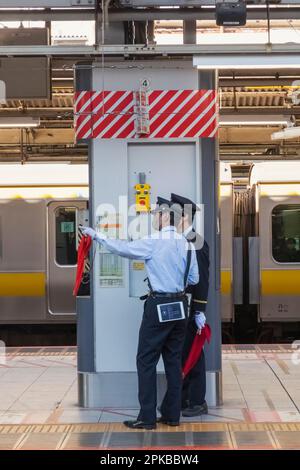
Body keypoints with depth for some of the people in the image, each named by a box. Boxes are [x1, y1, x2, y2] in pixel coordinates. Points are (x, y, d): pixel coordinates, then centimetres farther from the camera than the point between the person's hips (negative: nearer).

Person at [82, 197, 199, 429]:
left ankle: (147, 418, 1)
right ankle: (172, 415, 16)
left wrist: (96, 235, 6)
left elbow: (122, 248, -6)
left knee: (147, 360, 1)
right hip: (180, 306, 6)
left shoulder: (153, 243, -12)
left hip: (158, 306, -6)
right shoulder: (187, 245, 4)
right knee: (174, 360, 12)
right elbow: (194, 279, 9)